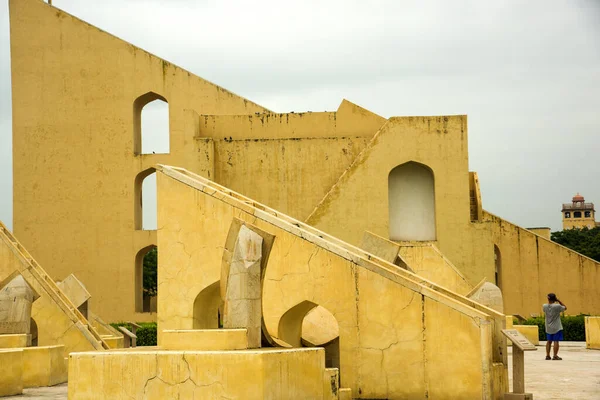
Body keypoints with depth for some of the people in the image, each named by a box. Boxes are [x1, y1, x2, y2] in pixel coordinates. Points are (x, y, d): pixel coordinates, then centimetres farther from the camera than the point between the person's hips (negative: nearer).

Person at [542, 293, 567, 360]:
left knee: (549, 341, 12)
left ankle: (547, 355, 13)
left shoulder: (545, 306, -5)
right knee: (556, 341, -1)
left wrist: (550, 301, 11)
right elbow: (565, 307, 0)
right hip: (556, 328, -5)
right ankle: (555, 356, -1)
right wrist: (559, 301, -2)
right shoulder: (557, 306, -17)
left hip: (548, 328, 5)